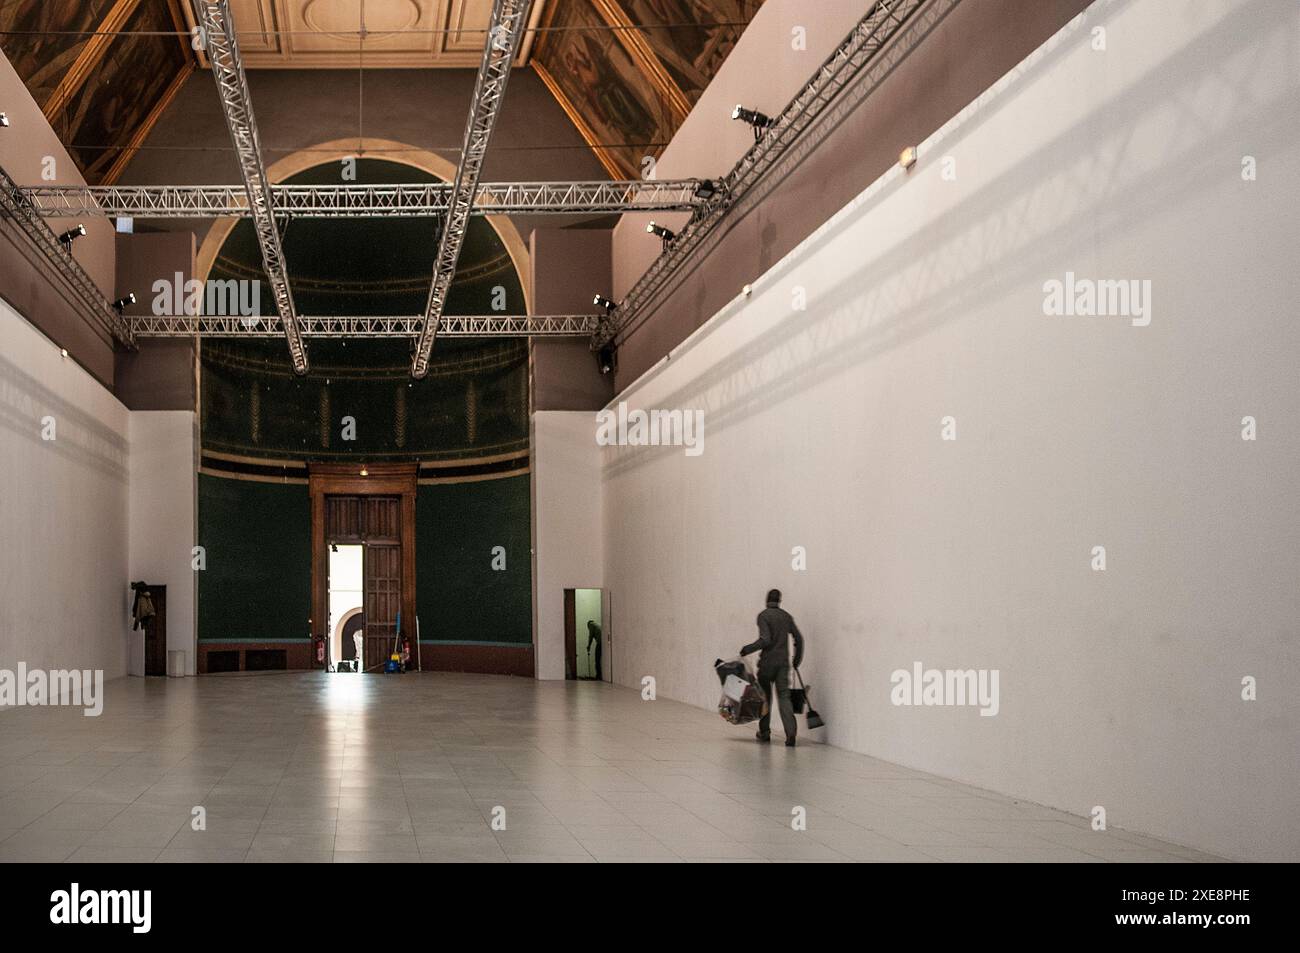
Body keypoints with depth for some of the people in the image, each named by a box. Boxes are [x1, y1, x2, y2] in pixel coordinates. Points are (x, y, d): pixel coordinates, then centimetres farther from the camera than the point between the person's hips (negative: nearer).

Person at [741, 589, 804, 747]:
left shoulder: (763, 615, -7)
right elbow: (798, 638, 11)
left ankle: (765, 732, 20)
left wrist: (747, 649, -8)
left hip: (767, 662, -3)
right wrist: (797, 659, 23)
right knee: (784, 696, -1)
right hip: (783, 662, 3)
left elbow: (765, 639, -17)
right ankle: (791, 732, -18)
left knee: (765, 696, 12)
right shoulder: (786, 616, 10)